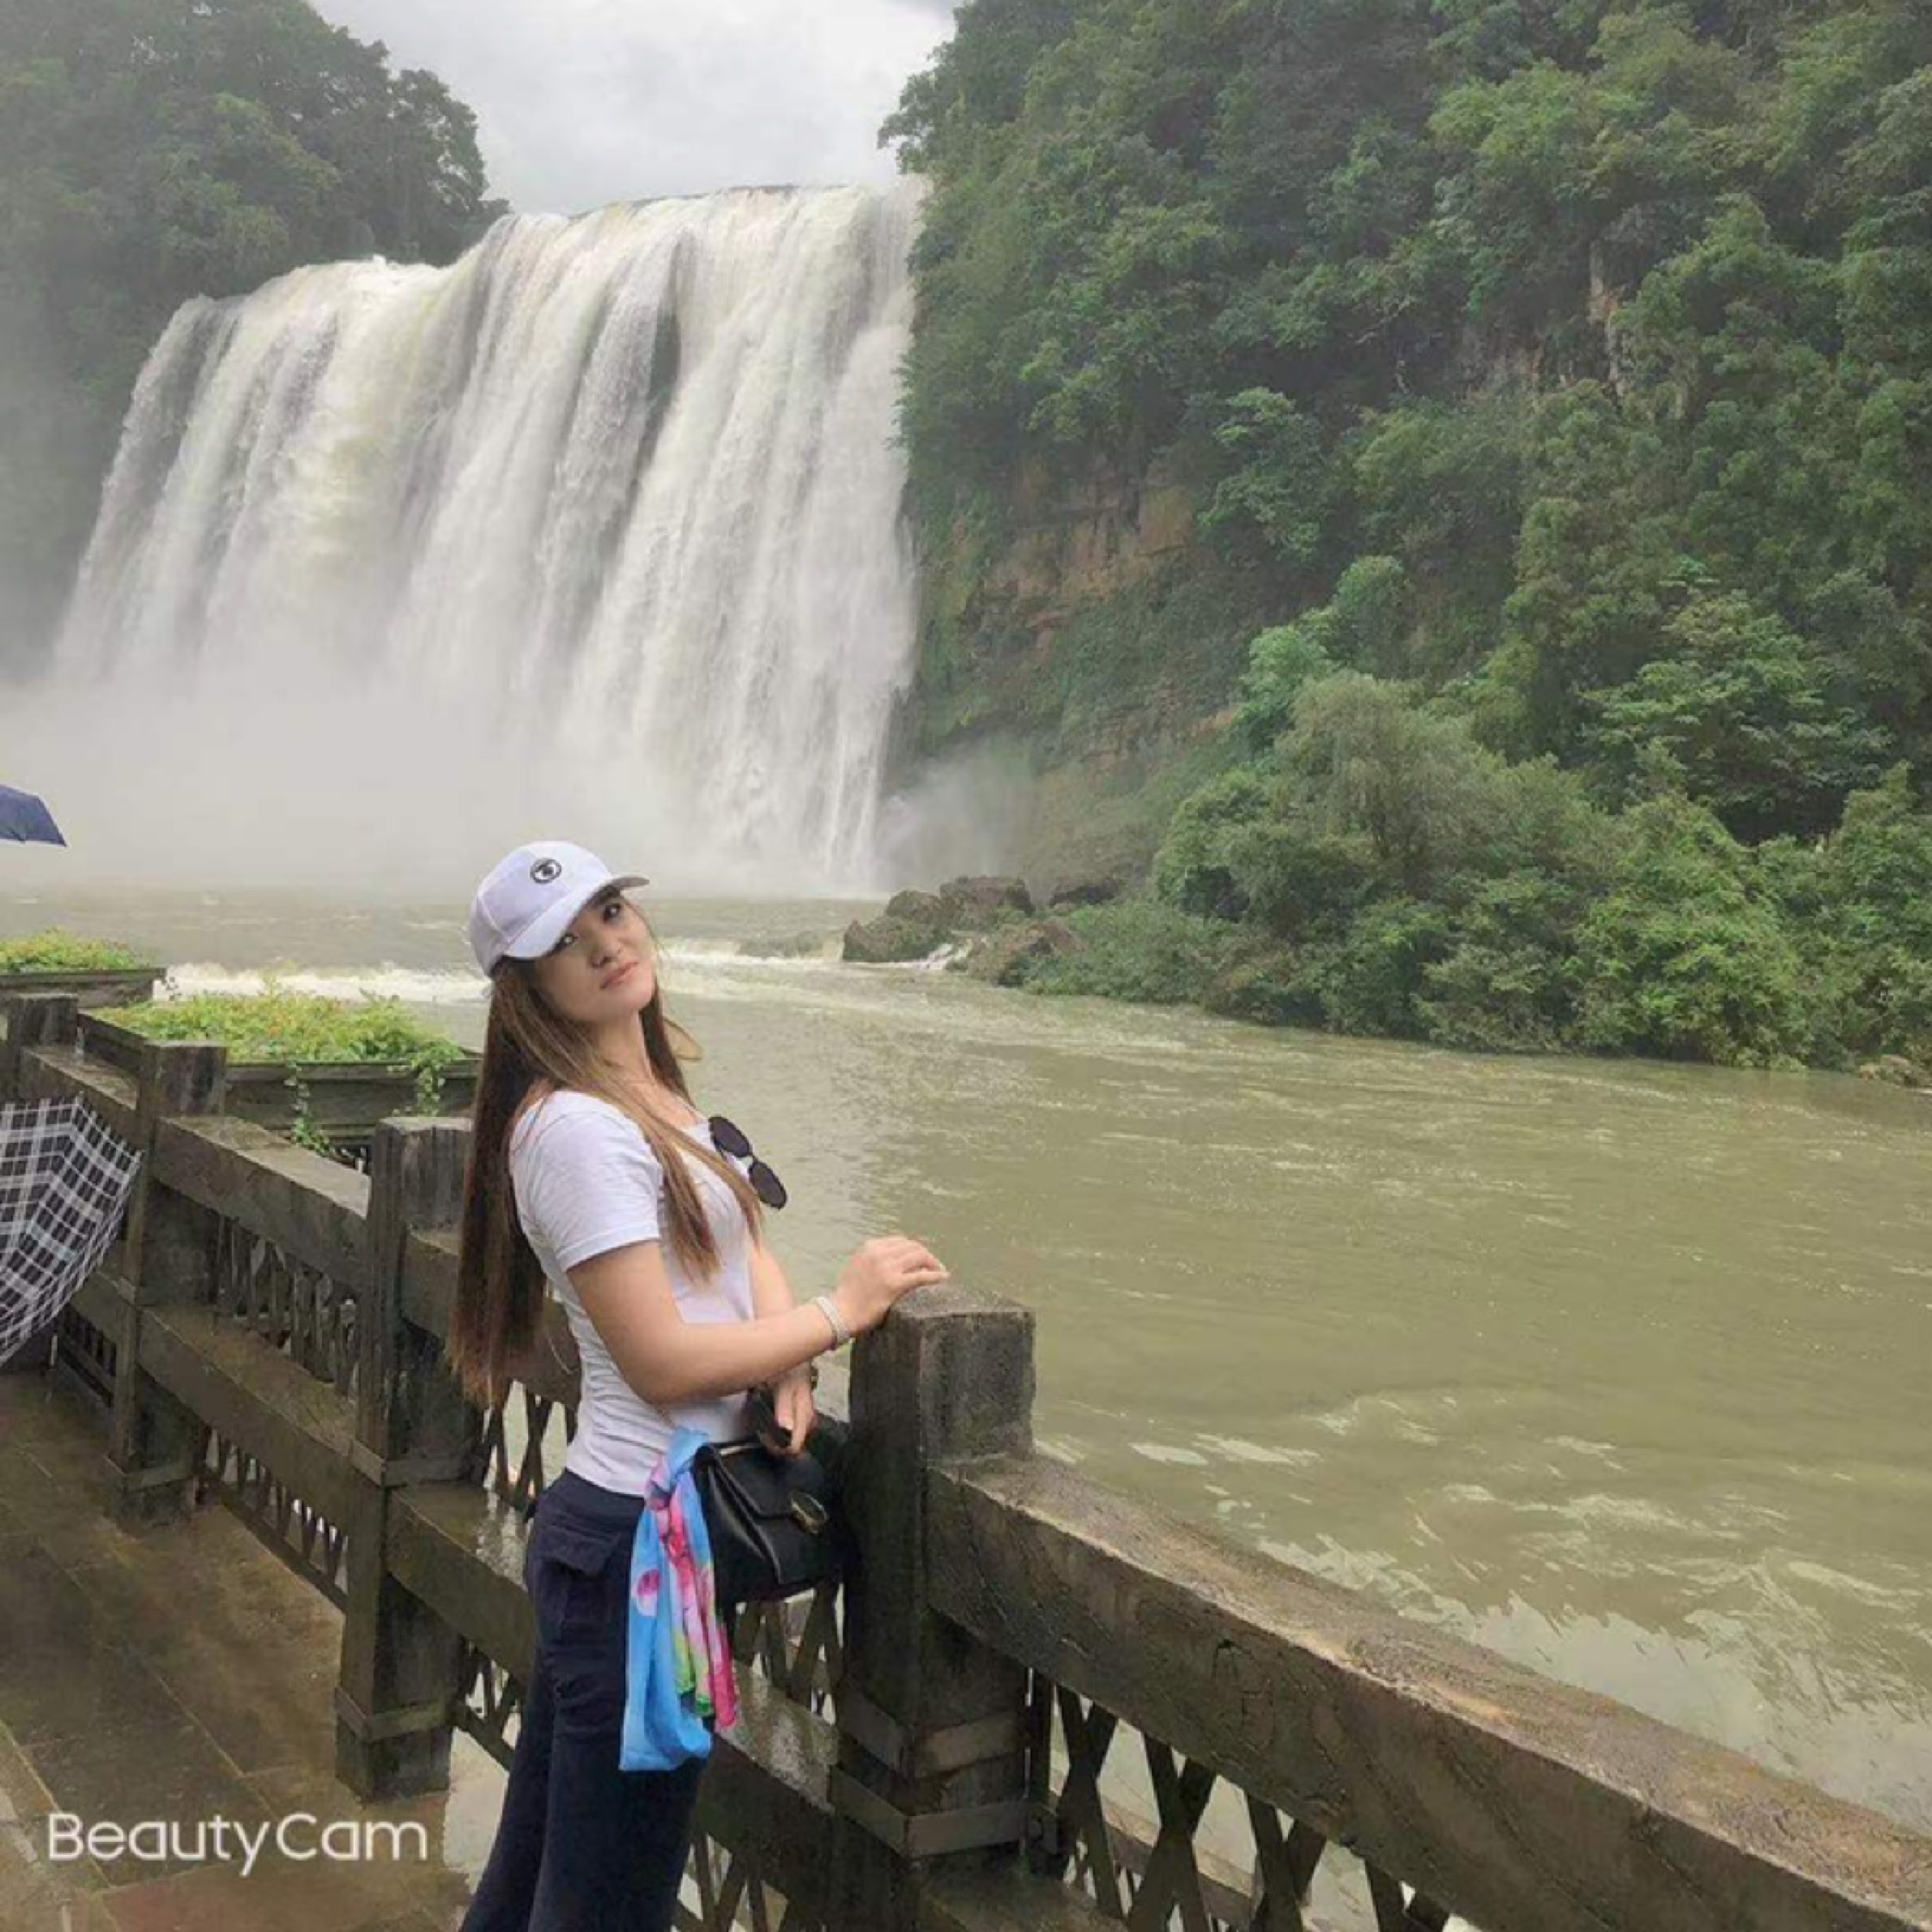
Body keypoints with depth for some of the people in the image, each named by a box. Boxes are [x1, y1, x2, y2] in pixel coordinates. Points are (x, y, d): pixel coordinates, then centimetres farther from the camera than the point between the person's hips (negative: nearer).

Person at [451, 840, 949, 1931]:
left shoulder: (656, 1093, 11)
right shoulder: (577, 1126, -19)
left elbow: (740, 1237, 10)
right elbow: (661, 1360, -22)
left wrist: (789, 1363, -9)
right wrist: (842, 1314, -12)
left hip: (612, 1534, 9)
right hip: (640, 1542, -9)